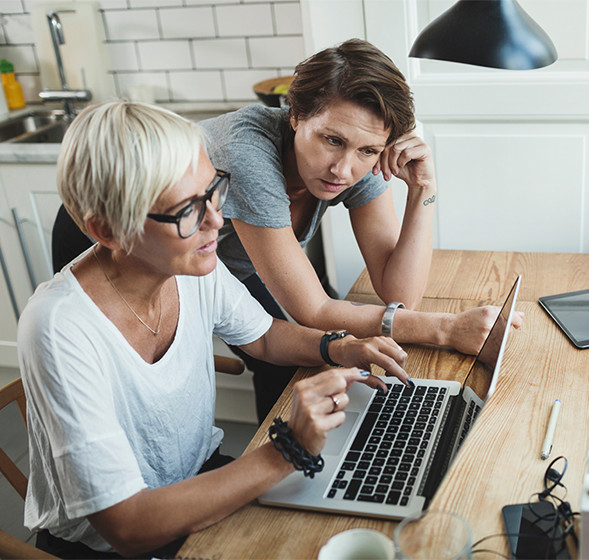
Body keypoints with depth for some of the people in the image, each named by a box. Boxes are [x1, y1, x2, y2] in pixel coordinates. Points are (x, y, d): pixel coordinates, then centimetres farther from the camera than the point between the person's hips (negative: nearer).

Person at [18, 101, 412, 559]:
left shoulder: (197, 268, -12)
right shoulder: (62, 330, -31)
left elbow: (264, 335, 9)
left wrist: (338, 350, -11)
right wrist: (287, 452, -34)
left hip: (201, 478, 6)